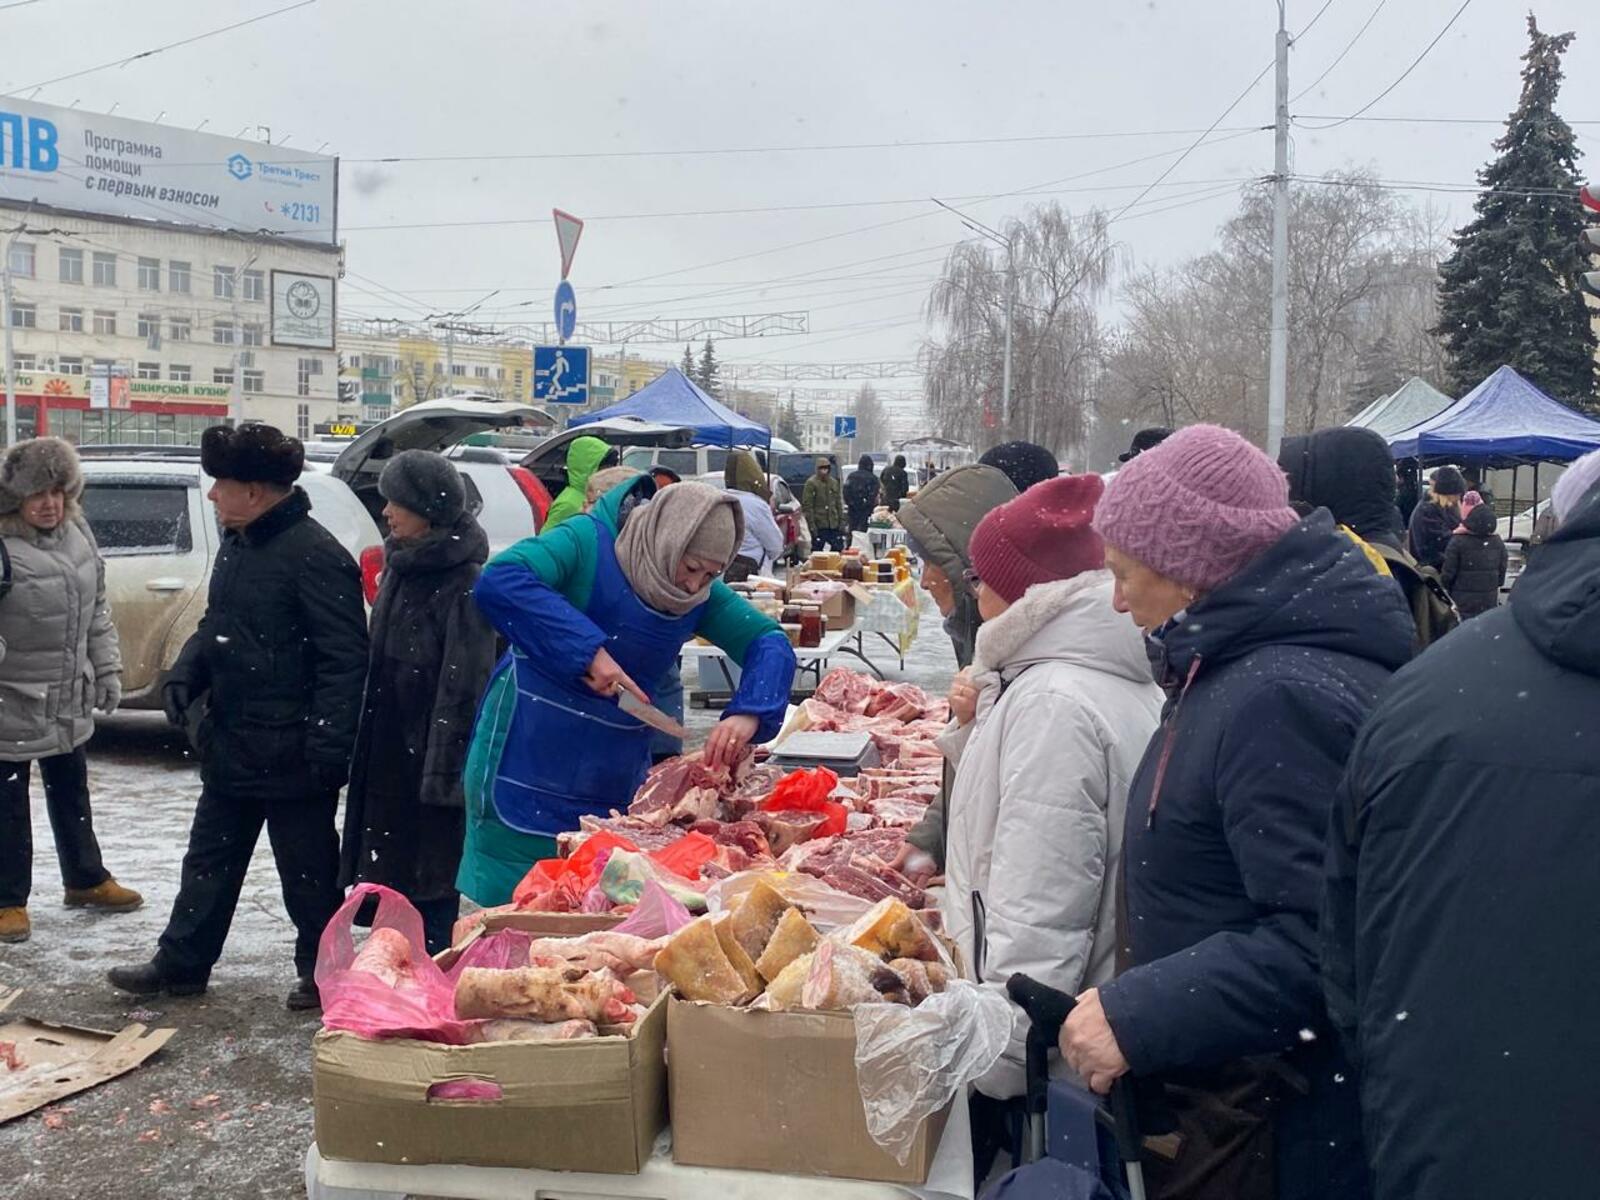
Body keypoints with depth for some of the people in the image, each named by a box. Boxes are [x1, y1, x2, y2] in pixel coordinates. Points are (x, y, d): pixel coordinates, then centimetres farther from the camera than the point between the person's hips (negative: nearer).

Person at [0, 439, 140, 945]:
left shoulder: (78, 534, 4)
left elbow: (96, 612, 13)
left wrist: (107, 670, 13)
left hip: (69, 699, 7)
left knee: (71, 790, 21)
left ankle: (86, 880, 37)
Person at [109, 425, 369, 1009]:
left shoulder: (314, 555, -20)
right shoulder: (236, 543, 10)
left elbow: (345, 660, -22)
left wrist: (327, 746, -24)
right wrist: (184, 674, 4)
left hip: (290, 755, -9)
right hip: (231, 744, 9)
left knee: (307, 870, 7)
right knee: (209, 858, 20)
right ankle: (181, 963, 34)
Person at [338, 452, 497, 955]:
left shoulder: (463, 582, -16)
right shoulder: (400, 565, 12)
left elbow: (464, 685, -20)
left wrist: (444, 768, -22)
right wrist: (364, 747, 18)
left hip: (429, 754, -9)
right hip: (387, 752, 9)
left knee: (431, 882, -2)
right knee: (392, 875, 16)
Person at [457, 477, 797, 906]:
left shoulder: (702, 594, 2)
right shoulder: (589, 541, -15)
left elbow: (770, 643, -1)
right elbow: (498, 581, -29)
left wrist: (748, 714, -21)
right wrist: (588, 650, -34)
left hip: (616, 776, 5)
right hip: (527, 758, -5)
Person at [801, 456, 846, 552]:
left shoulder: (834, 482, 11)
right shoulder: (811, 483, -7)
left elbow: (839, 504, 16)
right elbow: (807, 506, -11)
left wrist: (841, 522, 8)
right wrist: (812, 525, -16)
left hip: (834, 526, 5)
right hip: (819, 526, -5)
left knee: (839, 550, 7)